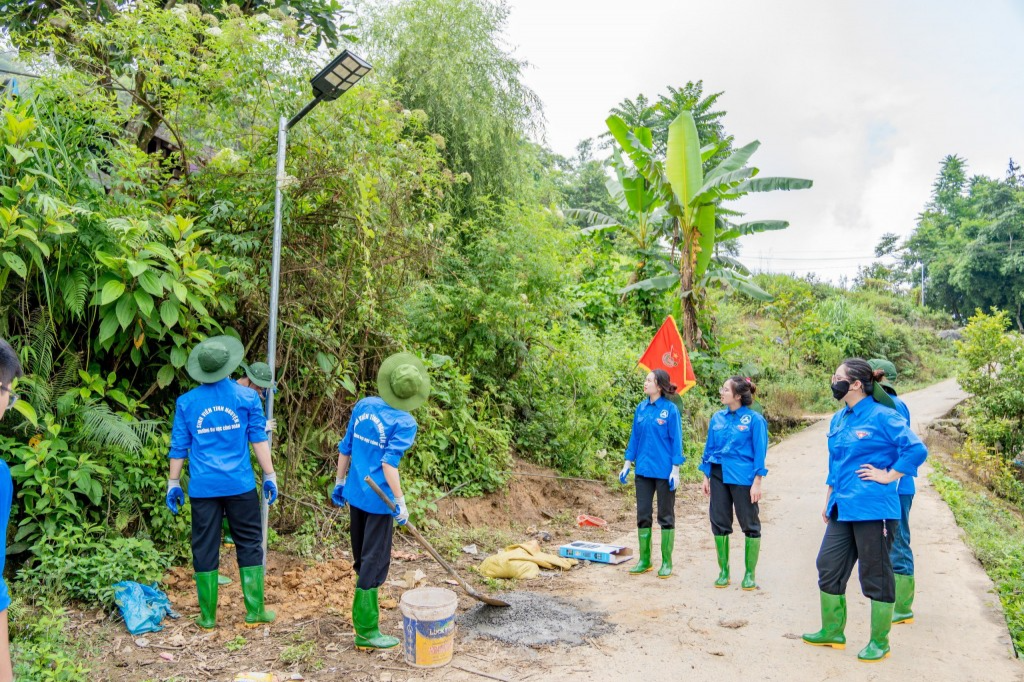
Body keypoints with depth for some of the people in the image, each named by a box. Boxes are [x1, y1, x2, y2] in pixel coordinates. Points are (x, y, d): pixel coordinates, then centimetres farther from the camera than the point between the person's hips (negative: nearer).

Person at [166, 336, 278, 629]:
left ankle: (208, 616, 15)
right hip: (240, 484, -1)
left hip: (203, 487, 1)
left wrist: (174, 483, 14)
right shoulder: (247, 396, -2)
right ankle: (255, 611, 13)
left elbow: (179, 447, 6)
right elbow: (259, 438, -1)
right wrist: (269, 476, 4)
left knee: (205, 549, 8)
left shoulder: (187, 402, 2)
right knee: (249, 544, 9)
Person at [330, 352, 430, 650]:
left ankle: (365, 613, 42)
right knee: (374, 564, 2)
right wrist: (400, 501, -17)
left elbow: (345, 448, 8)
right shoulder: (404, 422, -15)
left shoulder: (363, 406, 2)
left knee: (362, 559, 23)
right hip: (378, 500, -7)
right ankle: (366, 632, 8)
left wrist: (339, 483, 19)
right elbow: (389, 462, -23)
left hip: (354, 495, 7)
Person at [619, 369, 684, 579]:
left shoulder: (670, 409, -10)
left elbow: (676, 441, -9)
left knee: (666, 516, 7)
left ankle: (667, 562, 18)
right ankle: (644, 560, 22)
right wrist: (627, 465, 9)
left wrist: (675, 470, -12)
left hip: (664, 471, -5)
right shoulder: (641, 408, 5)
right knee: (643, 515, 10)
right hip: (643, 469, 5)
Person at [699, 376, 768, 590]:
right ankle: (723, 571, 23)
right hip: (718, 476, 5)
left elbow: (759, 452, -8)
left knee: (750, 524, 6)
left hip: (743, 478, -5)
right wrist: (706, 477, 11)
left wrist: (757, 483, -12)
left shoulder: (754, 419, -9)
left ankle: (749, 574, 19)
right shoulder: (717, 418, 5)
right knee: (719, 523, 9)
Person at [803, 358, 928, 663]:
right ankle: (832, 632, 27)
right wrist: (828, 500, 19)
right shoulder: (839, 419, 10)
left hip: (873, 509, -8)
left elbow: (916, 449, -18)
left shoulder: (882, 416, -13)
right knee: (829, 567, 12)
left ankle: (879, 642, 20)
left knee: (876, 575, 5)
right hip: (842, 509, 8)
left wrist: (887, 475, -15)